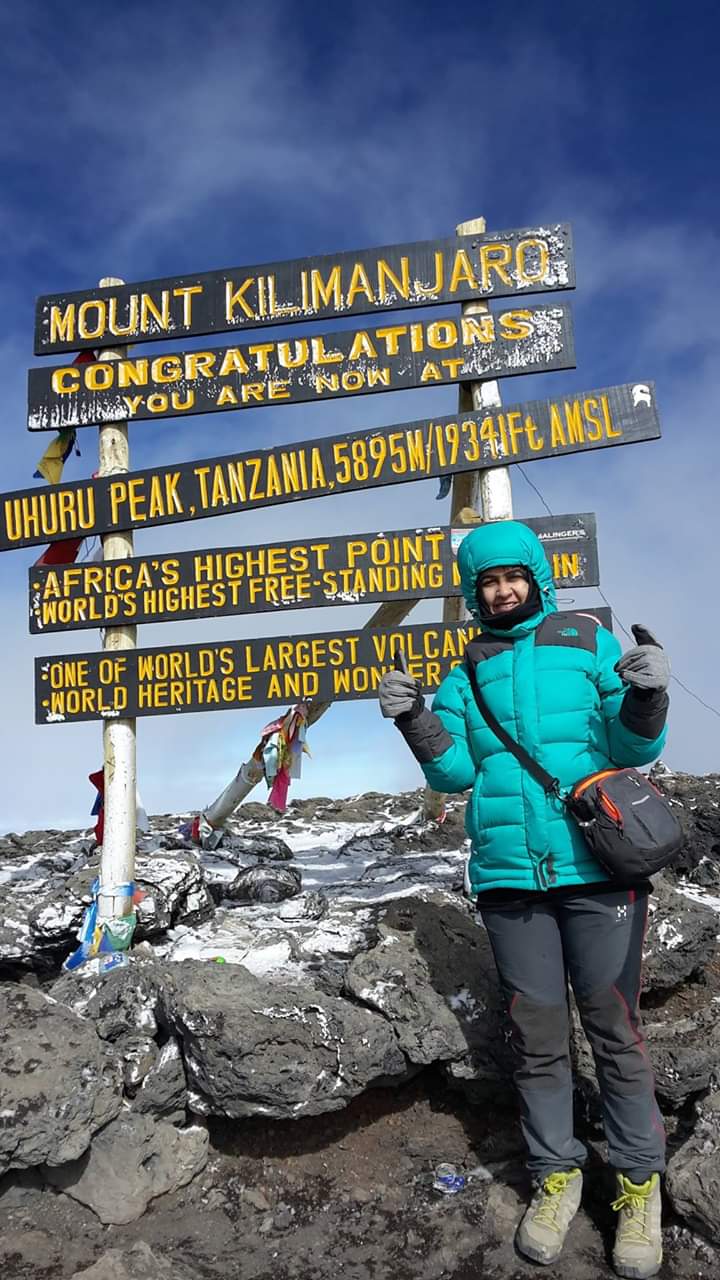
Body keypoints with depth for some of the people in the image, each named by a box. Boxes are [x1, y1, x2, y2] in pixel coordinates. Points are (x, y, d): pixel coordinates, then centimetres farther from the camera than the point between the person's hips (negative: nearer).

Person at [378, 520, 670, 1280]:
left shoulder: (590, 641, 4)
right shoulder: (468, 671, 10)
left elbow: (632, 748, 0)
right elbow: (455, 771, 2)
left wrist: (645, 696, -20)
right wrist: (414, 720, -14)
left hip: (597, 866, -2)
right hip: (509, 874, 2)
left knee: (613, 1028, 5)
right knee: (537, 1033, 11)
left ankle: (639, 1179, 23)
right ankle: (555, 1173, 29)